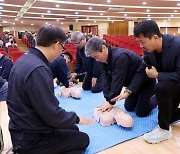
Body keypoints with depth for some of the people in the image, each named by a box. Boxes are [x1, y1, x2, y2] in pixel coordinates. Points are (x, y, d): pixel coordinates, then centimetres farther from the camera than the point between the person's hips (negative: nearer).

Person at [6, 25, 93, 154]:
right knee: (83, 139, 6)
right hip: (31, 139, -9)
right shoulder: (38, 69, -29)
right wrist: (77, 118, -10)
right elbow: (52, 114, -26)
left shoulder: (24, 60, 2)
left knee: (73, 129, 19)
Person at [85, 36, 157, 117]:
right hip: (133, 83, 8)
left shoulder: (120, 57, -36)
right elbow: (106, 80, -12)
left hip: (146, 81, -8)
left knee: (140, 112, -2)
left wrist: (111, 102, -29)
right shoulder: (104, 59, -10)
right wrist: (108, 100, -19)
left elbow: (117, 81, -35)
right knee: (129, 107, 13)